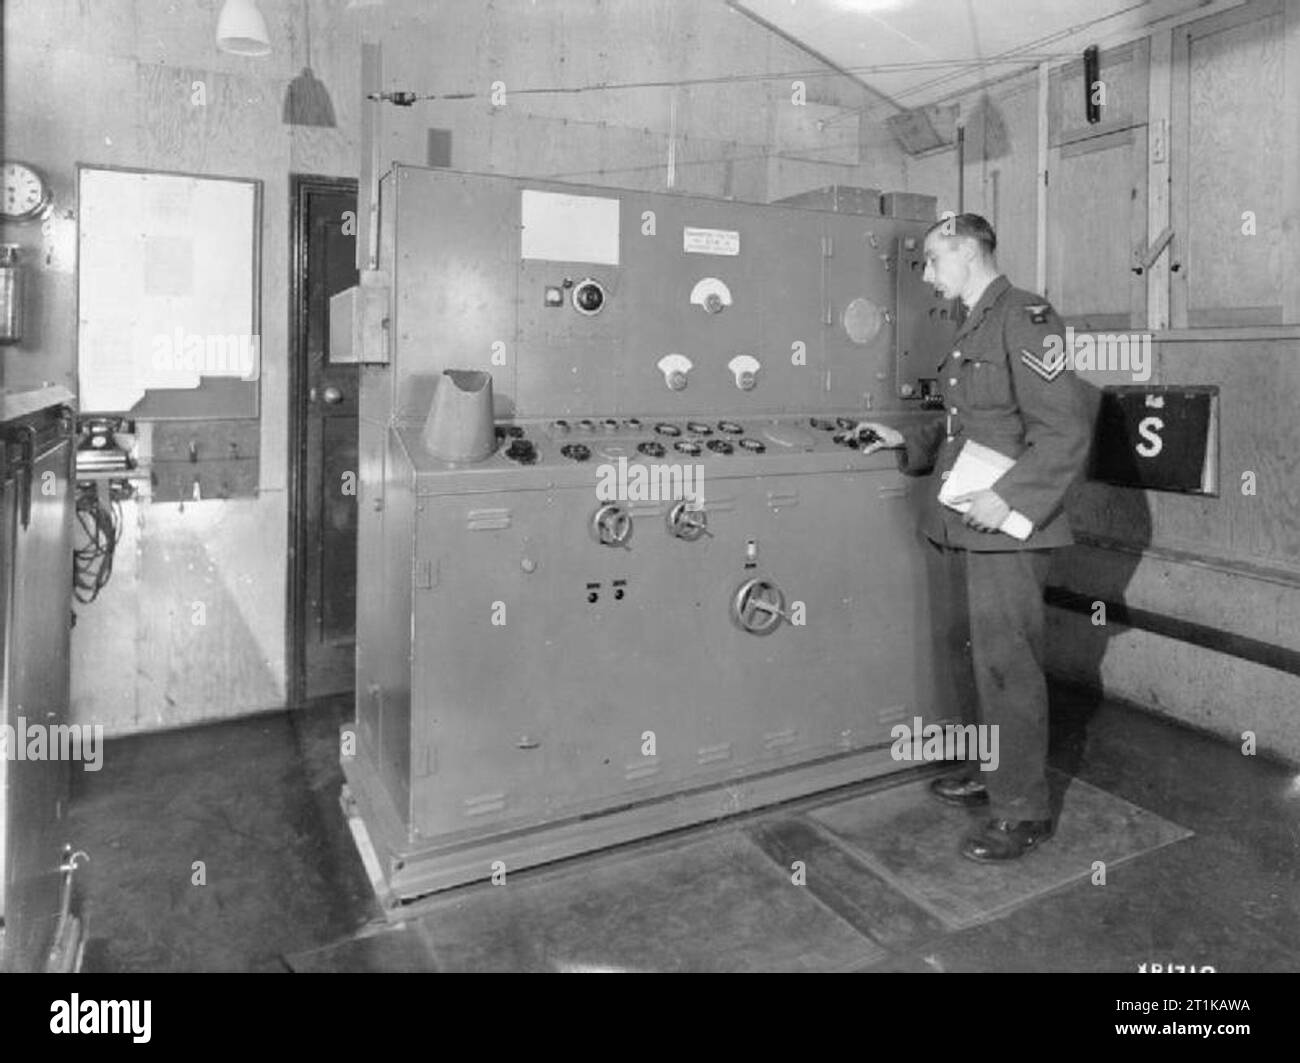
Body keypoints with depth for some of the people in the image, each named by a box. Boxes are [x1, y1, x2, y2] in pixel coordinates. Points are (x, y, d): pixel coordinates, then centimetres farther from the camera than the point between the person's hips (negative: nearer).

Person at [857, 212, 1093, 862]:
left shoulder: (1025, 319, -10)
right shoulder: (971, 329, 18)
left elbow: (1066, 430, -17)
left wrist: (1009, 497, -24)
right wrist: (906, 443, 17)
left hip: (1006, 532, -9)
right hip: (961, 527, 9)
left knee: (1007, 668, -1)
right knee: (972, 659, 17)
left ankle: (1023, 812, 13)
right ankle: (993, 774, 34)